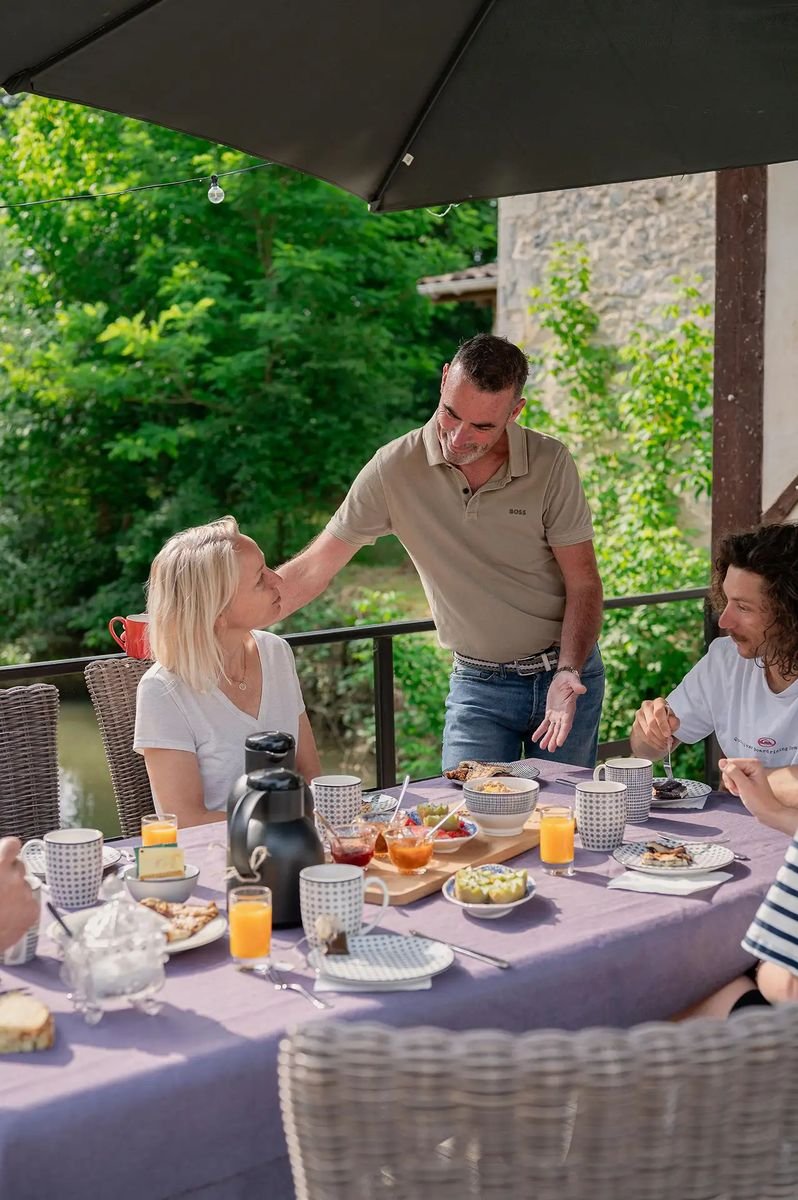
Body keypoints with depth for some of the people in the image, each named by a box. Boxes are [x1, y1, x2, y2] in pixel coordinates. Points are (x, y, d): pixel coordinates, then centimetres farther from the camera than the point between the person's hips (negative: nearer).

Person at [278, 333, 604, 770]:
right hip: (479, 684, 0)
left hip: (566, 673, 1)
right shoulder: (394, 468, -11)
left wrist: (568, 674, -21)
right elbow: (312, 569, -6)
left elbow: (583, 584, -6)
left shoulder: (550, 463, -11)